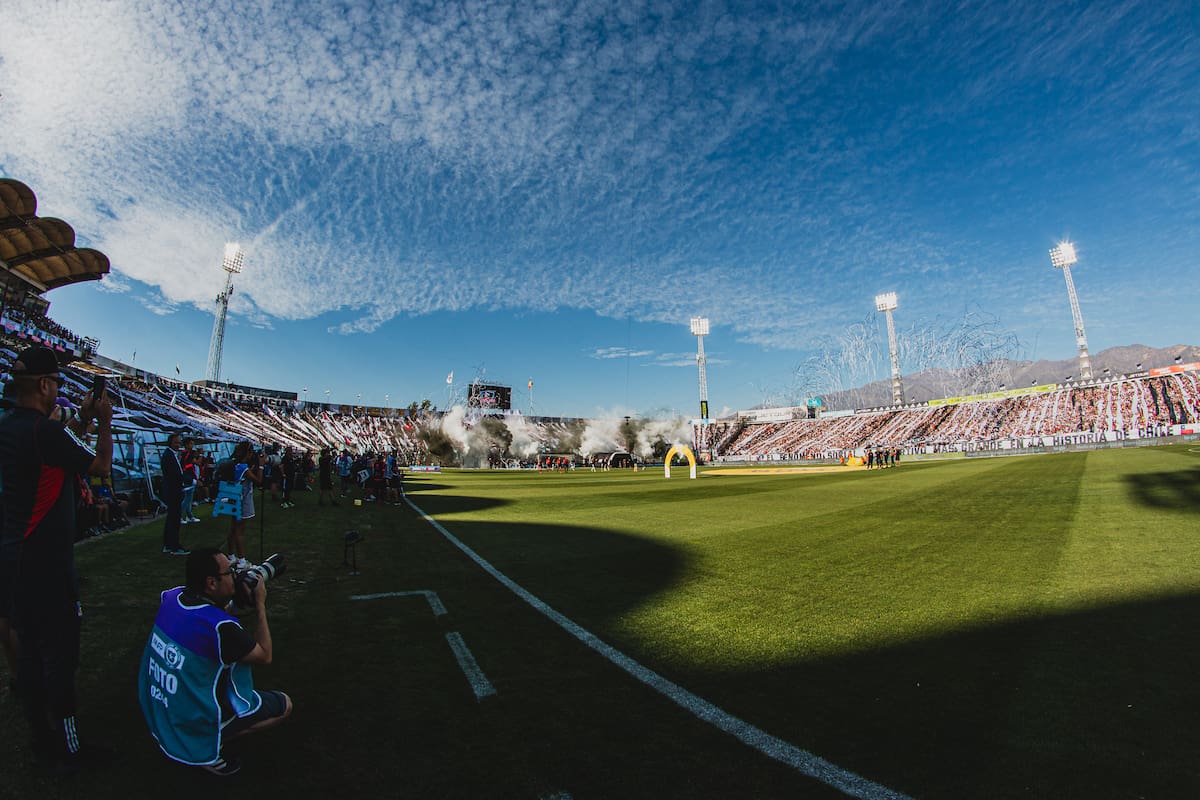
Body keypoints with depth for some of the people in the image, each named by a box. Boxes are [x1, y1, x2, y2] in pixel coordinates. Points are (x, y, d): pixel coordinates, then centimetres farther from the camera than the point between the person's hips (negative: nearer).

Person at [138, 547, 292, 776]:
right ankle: (209, 747, -3)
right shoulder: (220, 628, -33)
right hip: (193, 725, -8)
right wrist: (260, 604, -13)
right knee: (284, 705, 5)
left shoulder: (172, 597, -11)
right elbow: (265, 656, -16)